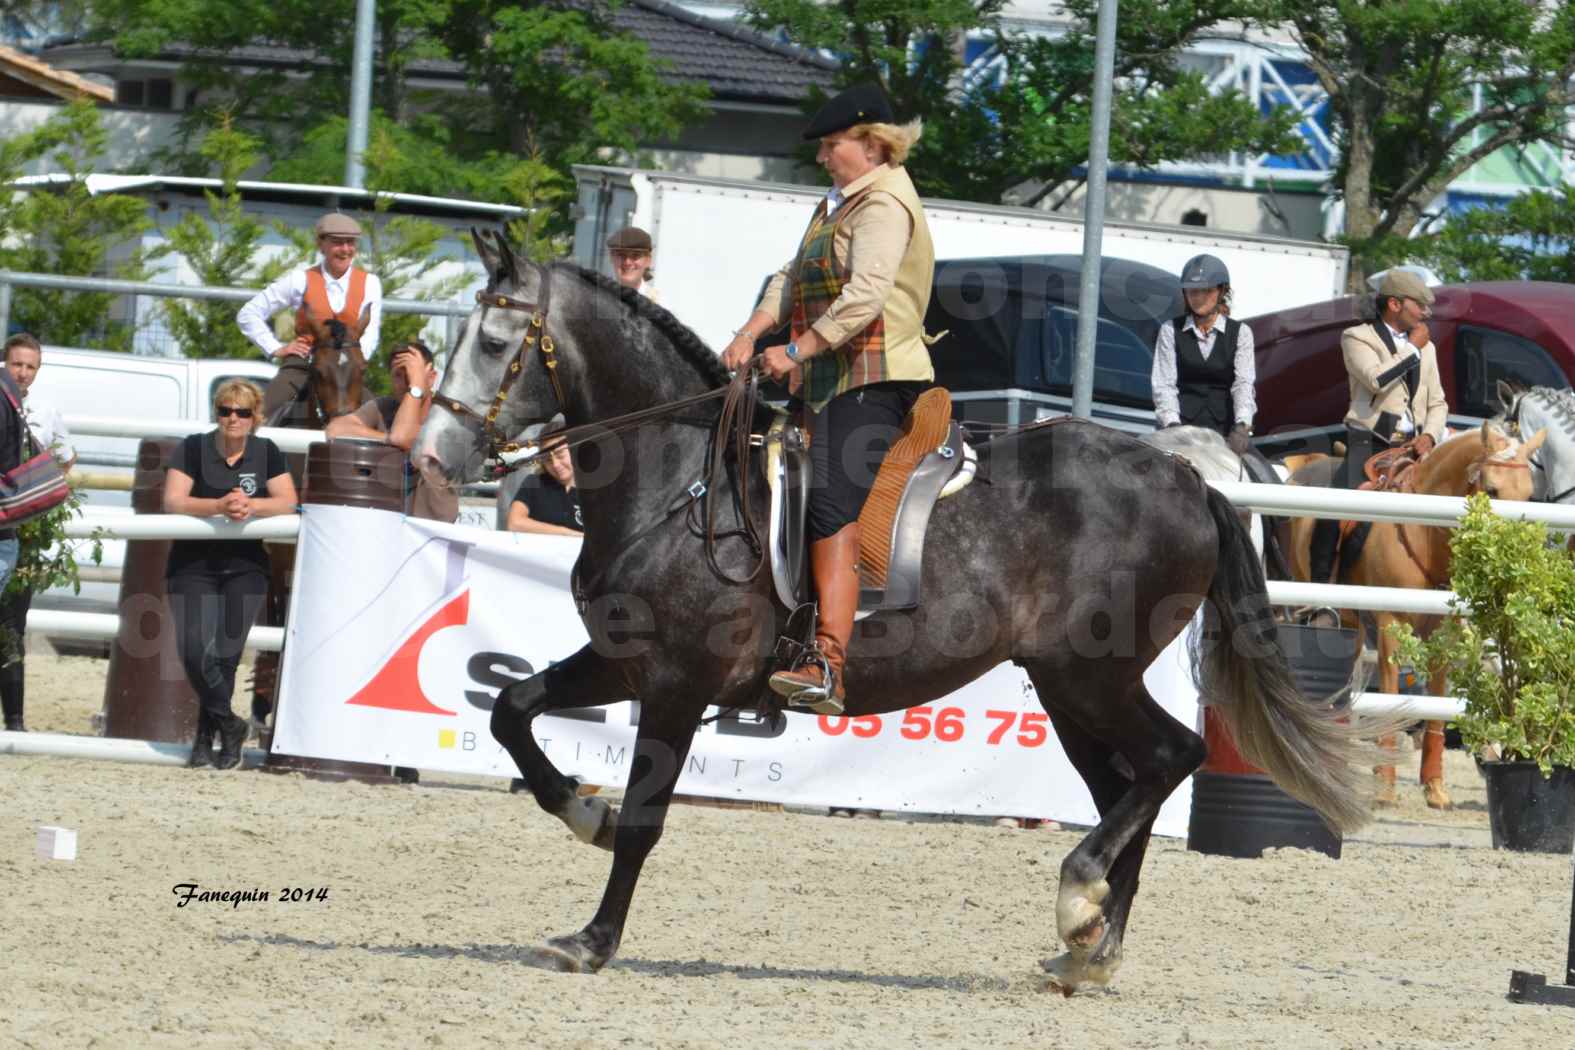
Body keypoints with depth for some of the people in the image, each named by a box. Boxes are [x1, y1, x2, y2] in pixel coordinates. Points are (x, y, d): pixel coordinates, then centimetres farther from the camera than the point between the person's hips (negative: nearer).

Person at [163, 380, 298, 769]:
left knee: (226, 649, -11)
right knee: (194, 648, -19)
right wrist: (220, 506, -27)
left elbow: (288, 503, -2)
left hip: (244, 566, 1)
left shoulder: (266, 452, 6)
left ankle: (206, 736, 4)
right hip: (193, 565, -1)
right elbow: (172, 502, -12)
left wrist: (250, 506, -21)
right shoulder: (194, 448, -1)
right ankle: (229, 725, -2)